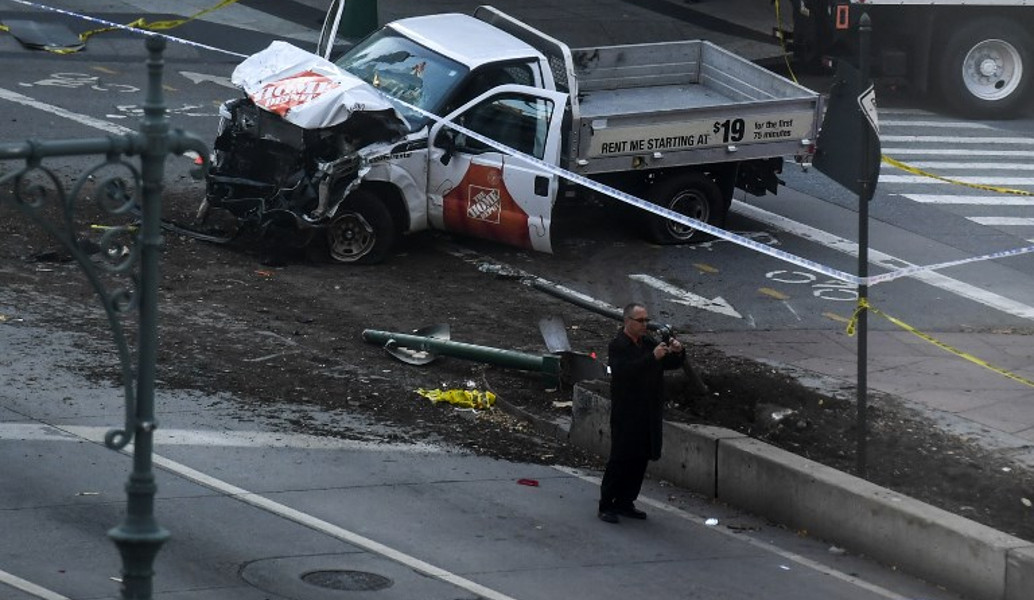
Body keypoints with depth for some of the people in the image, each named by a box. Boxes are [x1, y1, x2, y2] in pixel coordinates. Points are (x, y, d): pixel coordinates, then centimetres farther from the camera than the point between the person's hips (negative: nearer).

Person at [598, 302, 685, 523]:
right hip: (626, 415, -7)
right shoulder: (617, 346, -10)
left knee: (640, 459, 10)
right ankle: (606, 505, 2)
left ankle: (625, 503, 19)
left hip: (648, 415, 7)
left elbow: (673, 364, 15)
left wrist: (678, 352, -7)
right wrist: (653, 357, -32)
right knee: (620, 459, -5)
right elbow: (625, 371, -26)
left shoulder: (648, 343, 11)